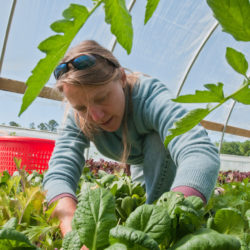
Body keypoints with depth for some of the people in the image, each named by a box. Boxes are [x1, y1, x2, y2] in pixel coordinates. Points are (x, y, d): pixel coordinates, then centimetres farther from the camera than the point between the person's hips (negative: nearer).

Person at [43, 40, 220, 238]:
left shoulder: (151, 97, -42)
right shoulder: (78, 119, -27)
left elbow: (201, 154, -59)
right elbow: (59, 172, -41)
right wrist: (72, 226, -62)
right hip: (141, 168, 4)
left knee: (158, 139, -34)